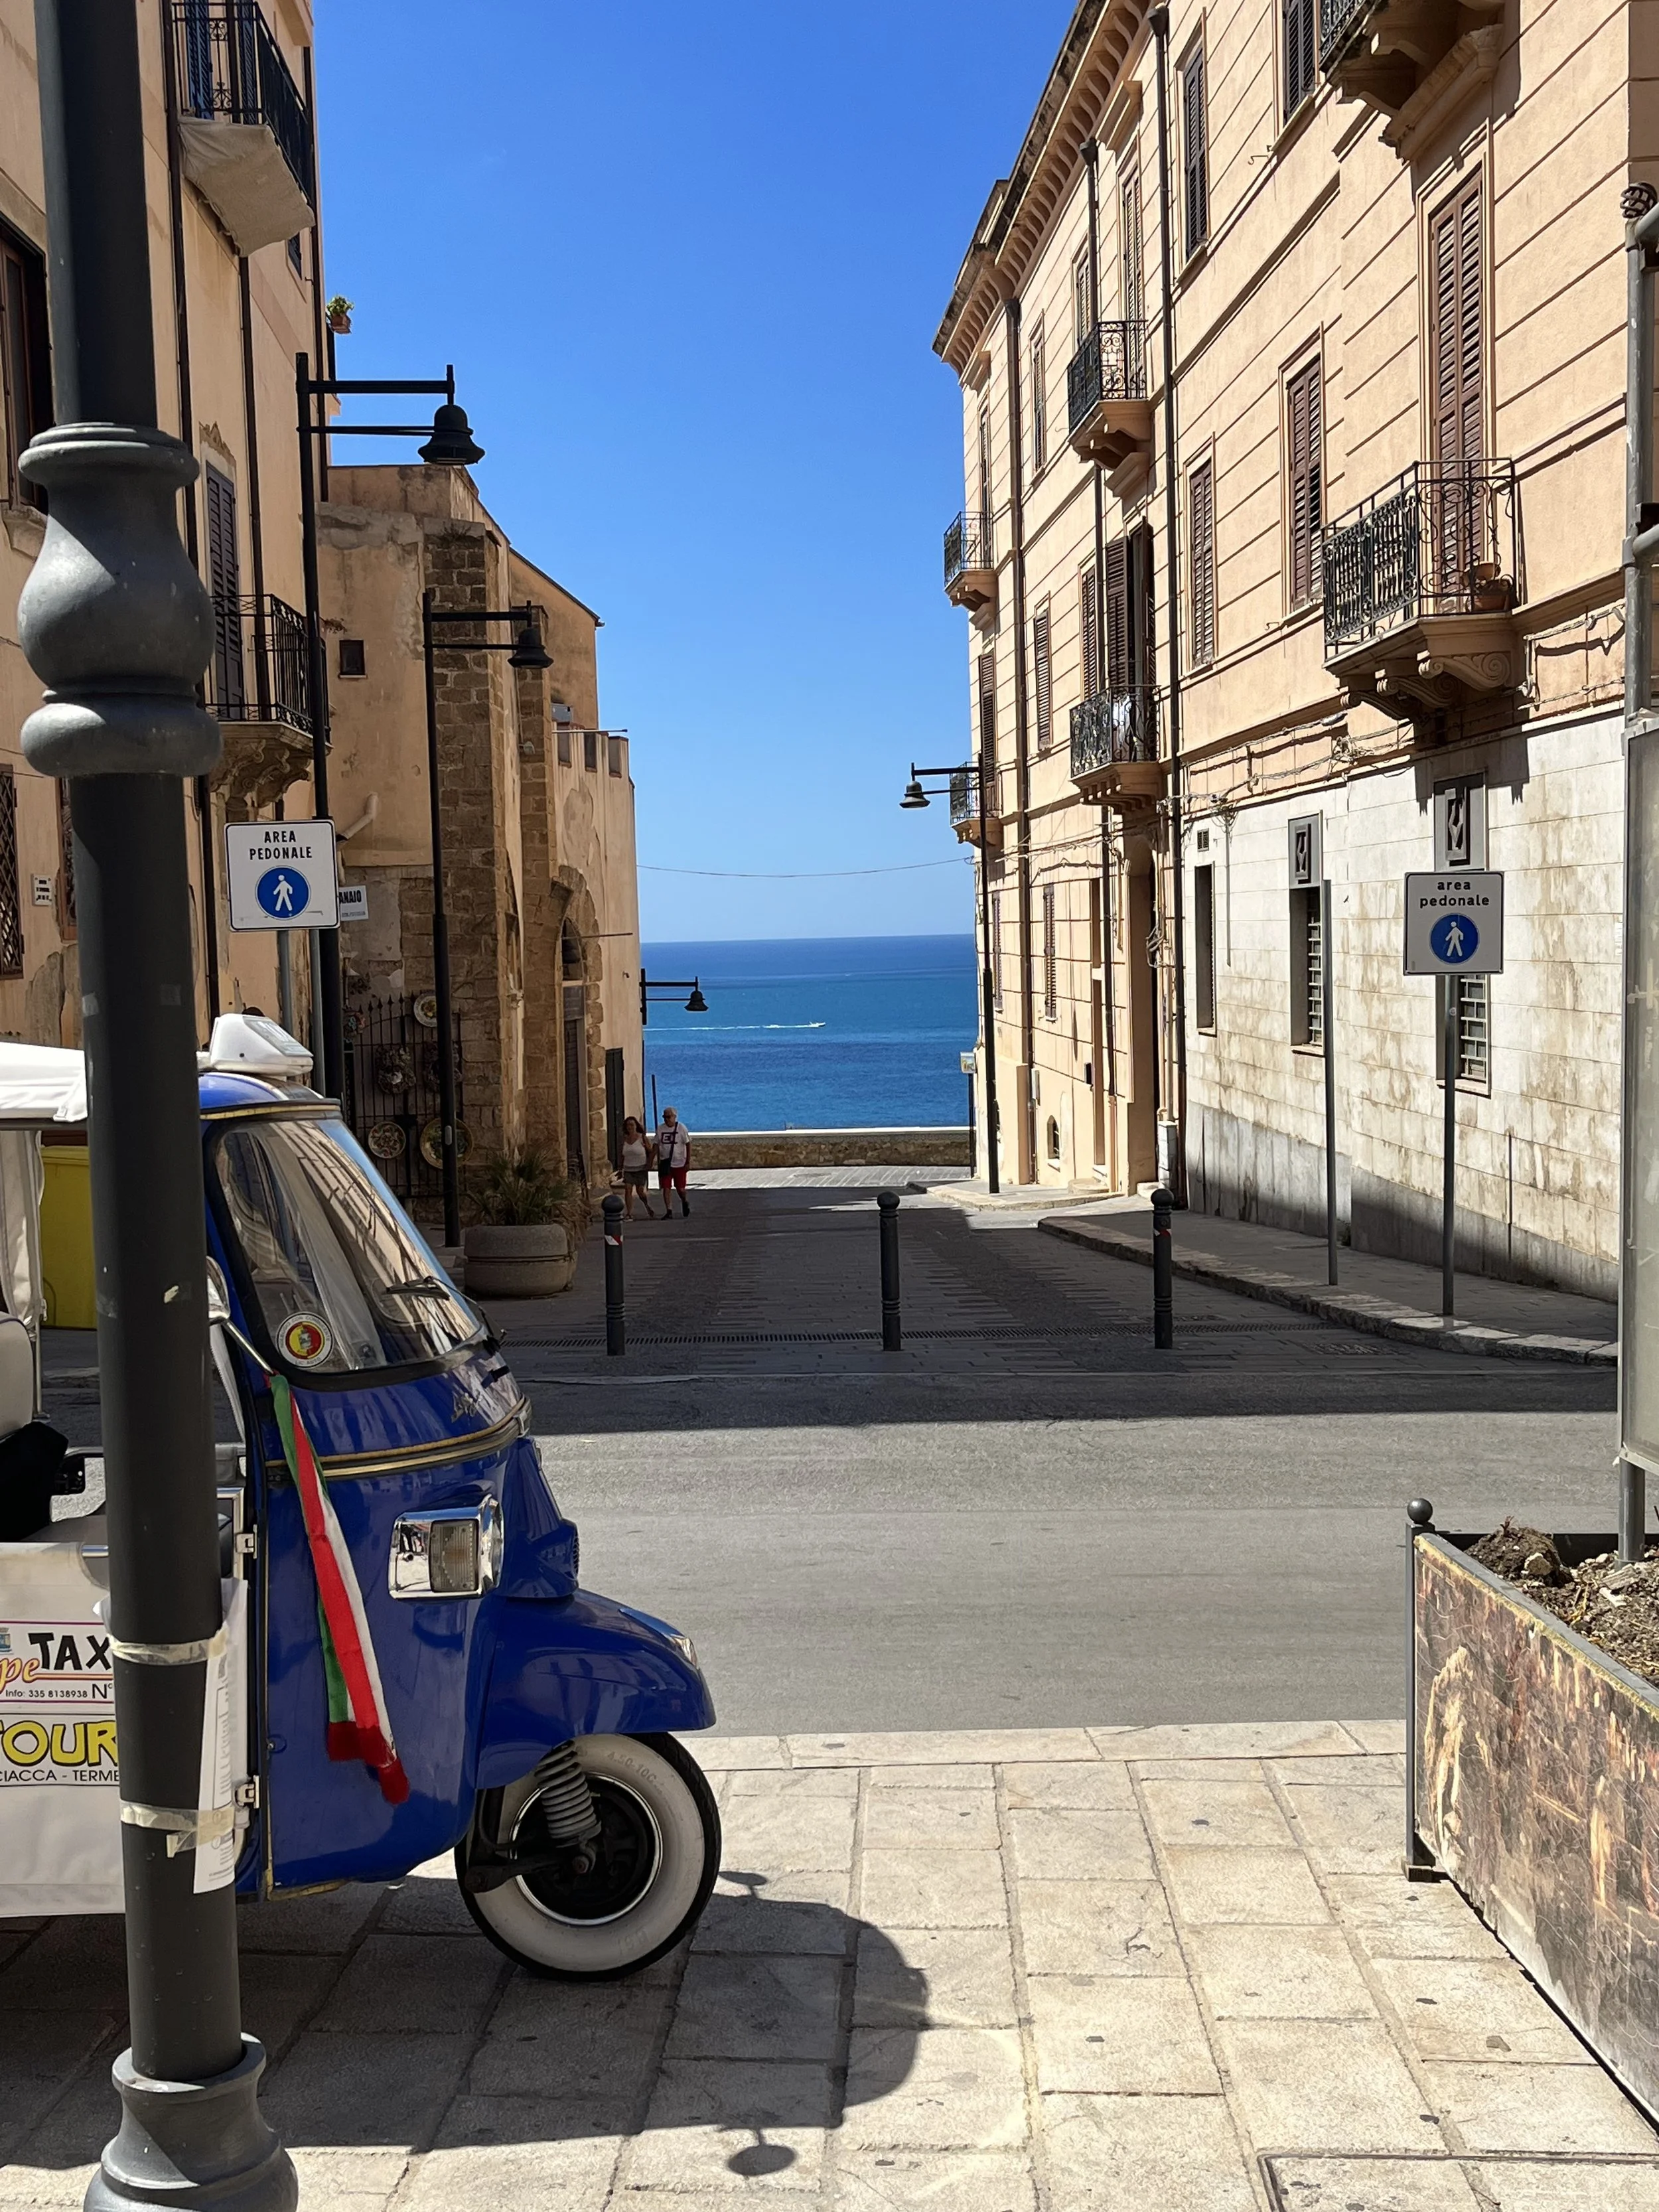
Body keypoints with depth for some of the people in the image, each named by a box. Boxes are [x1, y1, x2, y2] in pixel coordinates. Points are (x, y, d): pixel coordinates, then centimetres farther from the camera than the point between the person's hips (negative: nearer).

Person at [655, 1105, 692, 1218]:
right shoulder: (660, 1129, 3)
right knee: (666, 1188, -6)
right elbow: (657, 1146, 9)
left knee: (680, 1188, 3)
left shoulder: (681, 1128, -6)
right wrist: (658, 1161, 4)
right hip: (665, 1164, 2)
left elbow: (688, 1145, -4)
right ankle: (669, 1211, 0)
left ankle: (685, 1202, 35)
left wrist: (688, 1162, -8)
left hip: (679, 1163, -2)